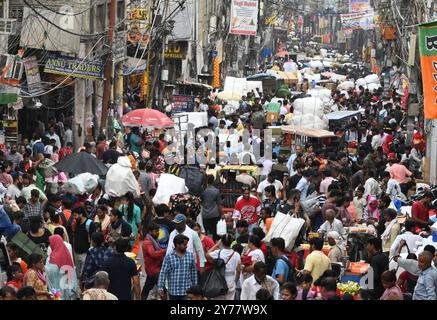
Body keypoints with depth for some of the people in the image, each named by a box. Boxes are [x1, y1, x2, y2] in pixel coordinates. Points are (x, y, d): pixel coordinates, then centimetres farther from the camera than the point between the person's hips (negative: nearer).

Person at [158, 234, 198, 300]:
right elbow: (163, 273, -5)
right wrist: (160, 288, -8)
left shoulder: (190, 256, 1)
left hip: (187, 292, 1)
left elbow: (193, 273, 9)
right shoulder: (169, 257, -6)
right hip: (173, 292, -1)